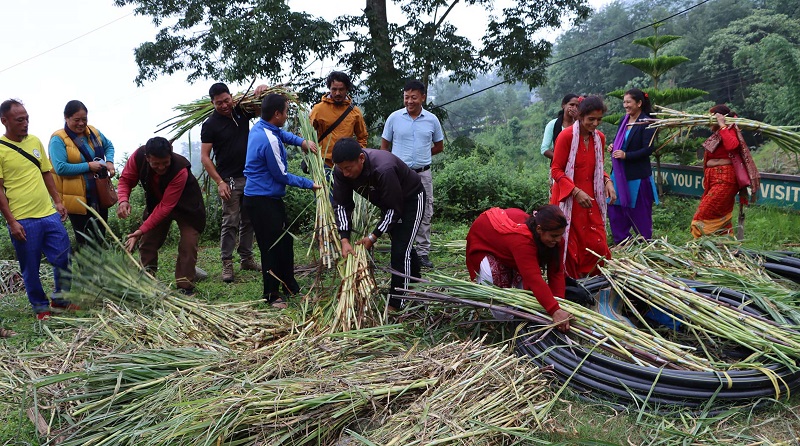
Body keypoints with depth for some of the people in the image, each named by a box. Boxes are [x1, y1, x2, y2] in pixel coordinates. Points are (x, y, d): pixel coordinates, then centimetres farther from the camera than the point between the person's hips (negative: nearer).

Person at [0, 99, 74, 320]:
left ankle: (60, 299, 27)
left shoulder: (35, 141, 8)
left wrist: (58, 201, 13)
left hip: (49, 214, 5)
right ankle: (40, 307, 24)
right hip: (22, 221, -5)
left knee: (63, 259, 8)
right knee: (30, 268, 7)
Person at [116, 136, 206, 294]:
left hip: (184, 204, -4)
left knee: (188, 245, -13)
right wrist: (123, 200, -32)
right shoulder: (138, 156, -27)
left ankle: (185, 287, -5)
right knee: (146, 243, 4)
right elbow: (126, 179, -10)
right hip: (155, 201, 5)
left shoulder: (180, 170, -39)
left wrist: (142, 230, -39)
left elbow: (165, 206, -36)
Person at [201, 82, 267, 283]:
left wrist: (262, 91, -4)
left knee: (248, 221, 11)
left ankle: (246, 258, 21)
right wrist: (219, 182, -14)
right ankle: (227, 264, 1)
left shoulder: (242, 112, 6)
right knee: (230, 223, -5)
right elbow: (205, 157, -7)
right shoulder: (210, 125, -6)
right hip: (230, 180, -5)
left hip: (251, 176, 5)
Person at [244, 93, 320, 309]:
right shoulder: (269, 140, -24)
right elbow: (281, 176, -16)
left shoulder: (260, 127, 6)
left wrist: (302, 141, 12)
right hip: (263, 200, -11)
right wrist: (309, 184, -6)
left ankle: (290, 286, 32)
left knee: (285, 241, 19)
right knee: (272, 247, -1)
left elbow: (283, 134, 28)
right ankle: (272, 295, 11)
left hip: (268, 197, 11)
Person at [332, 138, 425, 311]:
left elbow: (394, 209, -33)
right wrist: (345, 240, -27)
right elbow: (341, 205, -18)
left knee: (400, 250, -14)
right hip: (386, 200, 7)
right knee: (404, 246, 20)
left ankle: (395, 305, -6)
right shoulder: (341, 170, -23)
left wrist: (373, 237, -31)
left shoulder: (384, 169, -42)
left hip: (410, 199, -7)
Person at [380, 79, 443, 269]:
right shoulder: (394, 118, 0)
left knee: (425, 214, 5)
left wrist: (421, 155, 4)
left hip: (423, 174, 2)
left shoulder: (432, 120, 3)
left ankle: (423, 252, 15)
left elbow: (439, 146, 15)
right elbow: (384, 146, 6)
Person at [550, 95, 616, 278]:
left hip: (590, 199, 5)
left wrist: (607, 182, -2)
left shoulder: (599, 137, 5)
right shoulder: (566, 136, -14)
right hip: (568, 200, -5)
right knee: (569, 245, 3)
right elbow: (556, 170, -13)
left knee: (597, 243, 4)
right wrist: (576, 191, -22)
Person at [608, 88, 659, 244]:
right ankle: (621, 242, 21)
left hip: (637, 175, -7)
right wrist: (614, 148, 0)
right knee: (615, 208, 8)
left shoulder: (646, 123, -12)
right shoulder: (624, 120, 10)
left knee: (639, 212, 4)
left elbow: (648, 149, -17)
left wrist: (626, 155, -23)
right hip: (619, 173, 7)